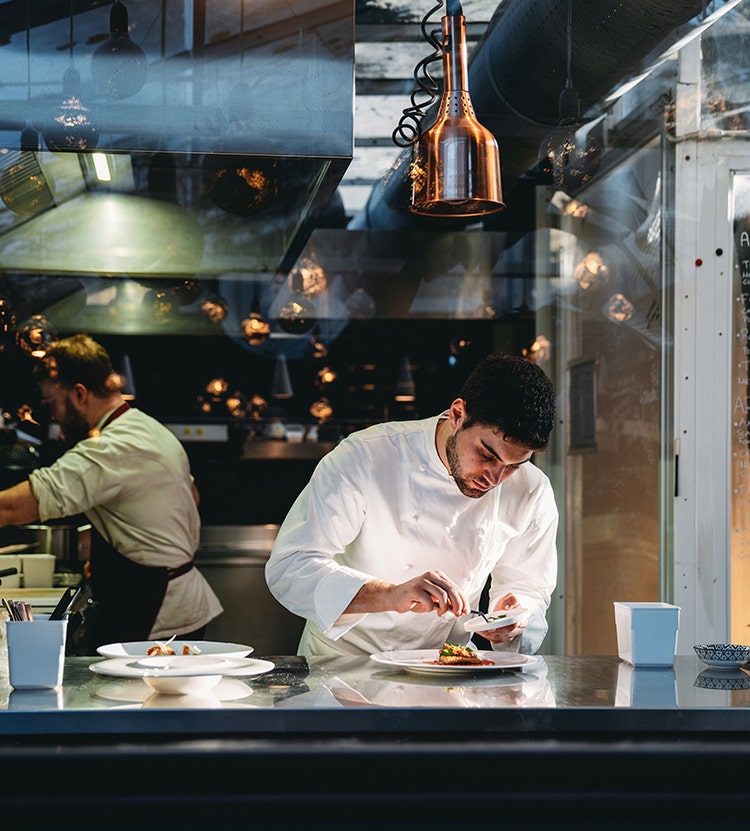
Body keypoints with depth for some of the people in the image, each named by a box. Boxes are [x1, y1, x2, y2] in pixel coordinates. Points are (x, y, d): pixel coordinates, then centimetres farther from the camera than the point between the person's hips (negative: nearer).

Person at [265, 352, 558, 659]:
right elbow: (288, 569, -23)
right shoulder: (364, 458, -17)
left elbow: (529, 587, 8)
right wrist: (391, 596, -37)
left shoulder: (532, 493, -5)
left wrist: (515, 620, -17)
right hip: (340, 667, -3)